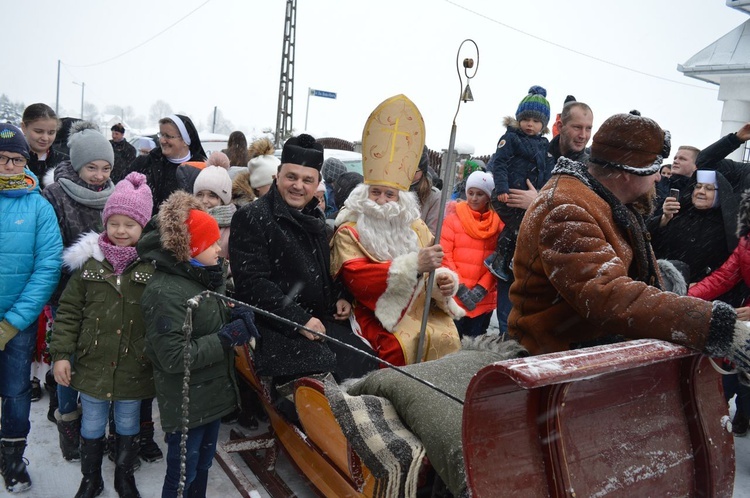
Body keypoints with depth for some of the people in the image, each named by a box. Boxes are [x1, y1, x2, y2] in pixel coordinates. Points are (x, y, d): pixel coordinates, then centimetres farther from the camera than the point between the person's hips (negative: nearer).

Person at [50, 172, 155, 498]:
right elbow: (69, 310, 1)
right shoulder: (88, 261, -3)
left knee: (128, 425, 18)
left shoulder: (155, 265, -9)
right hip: (93, 364, 2)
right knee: (91, 426, 18)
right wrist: (61, 353, -3)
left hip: (134, 368, -1)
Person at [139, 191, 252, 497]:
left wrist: (237, 320, -2)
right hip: (185, 405, -8)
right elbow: (174, 358, -28)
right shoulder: (165, 292, -23)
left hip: (212, 395, 9)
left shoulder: (202, 277, 5)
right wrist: (228, 337, -25)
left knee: (202, 468, 24)